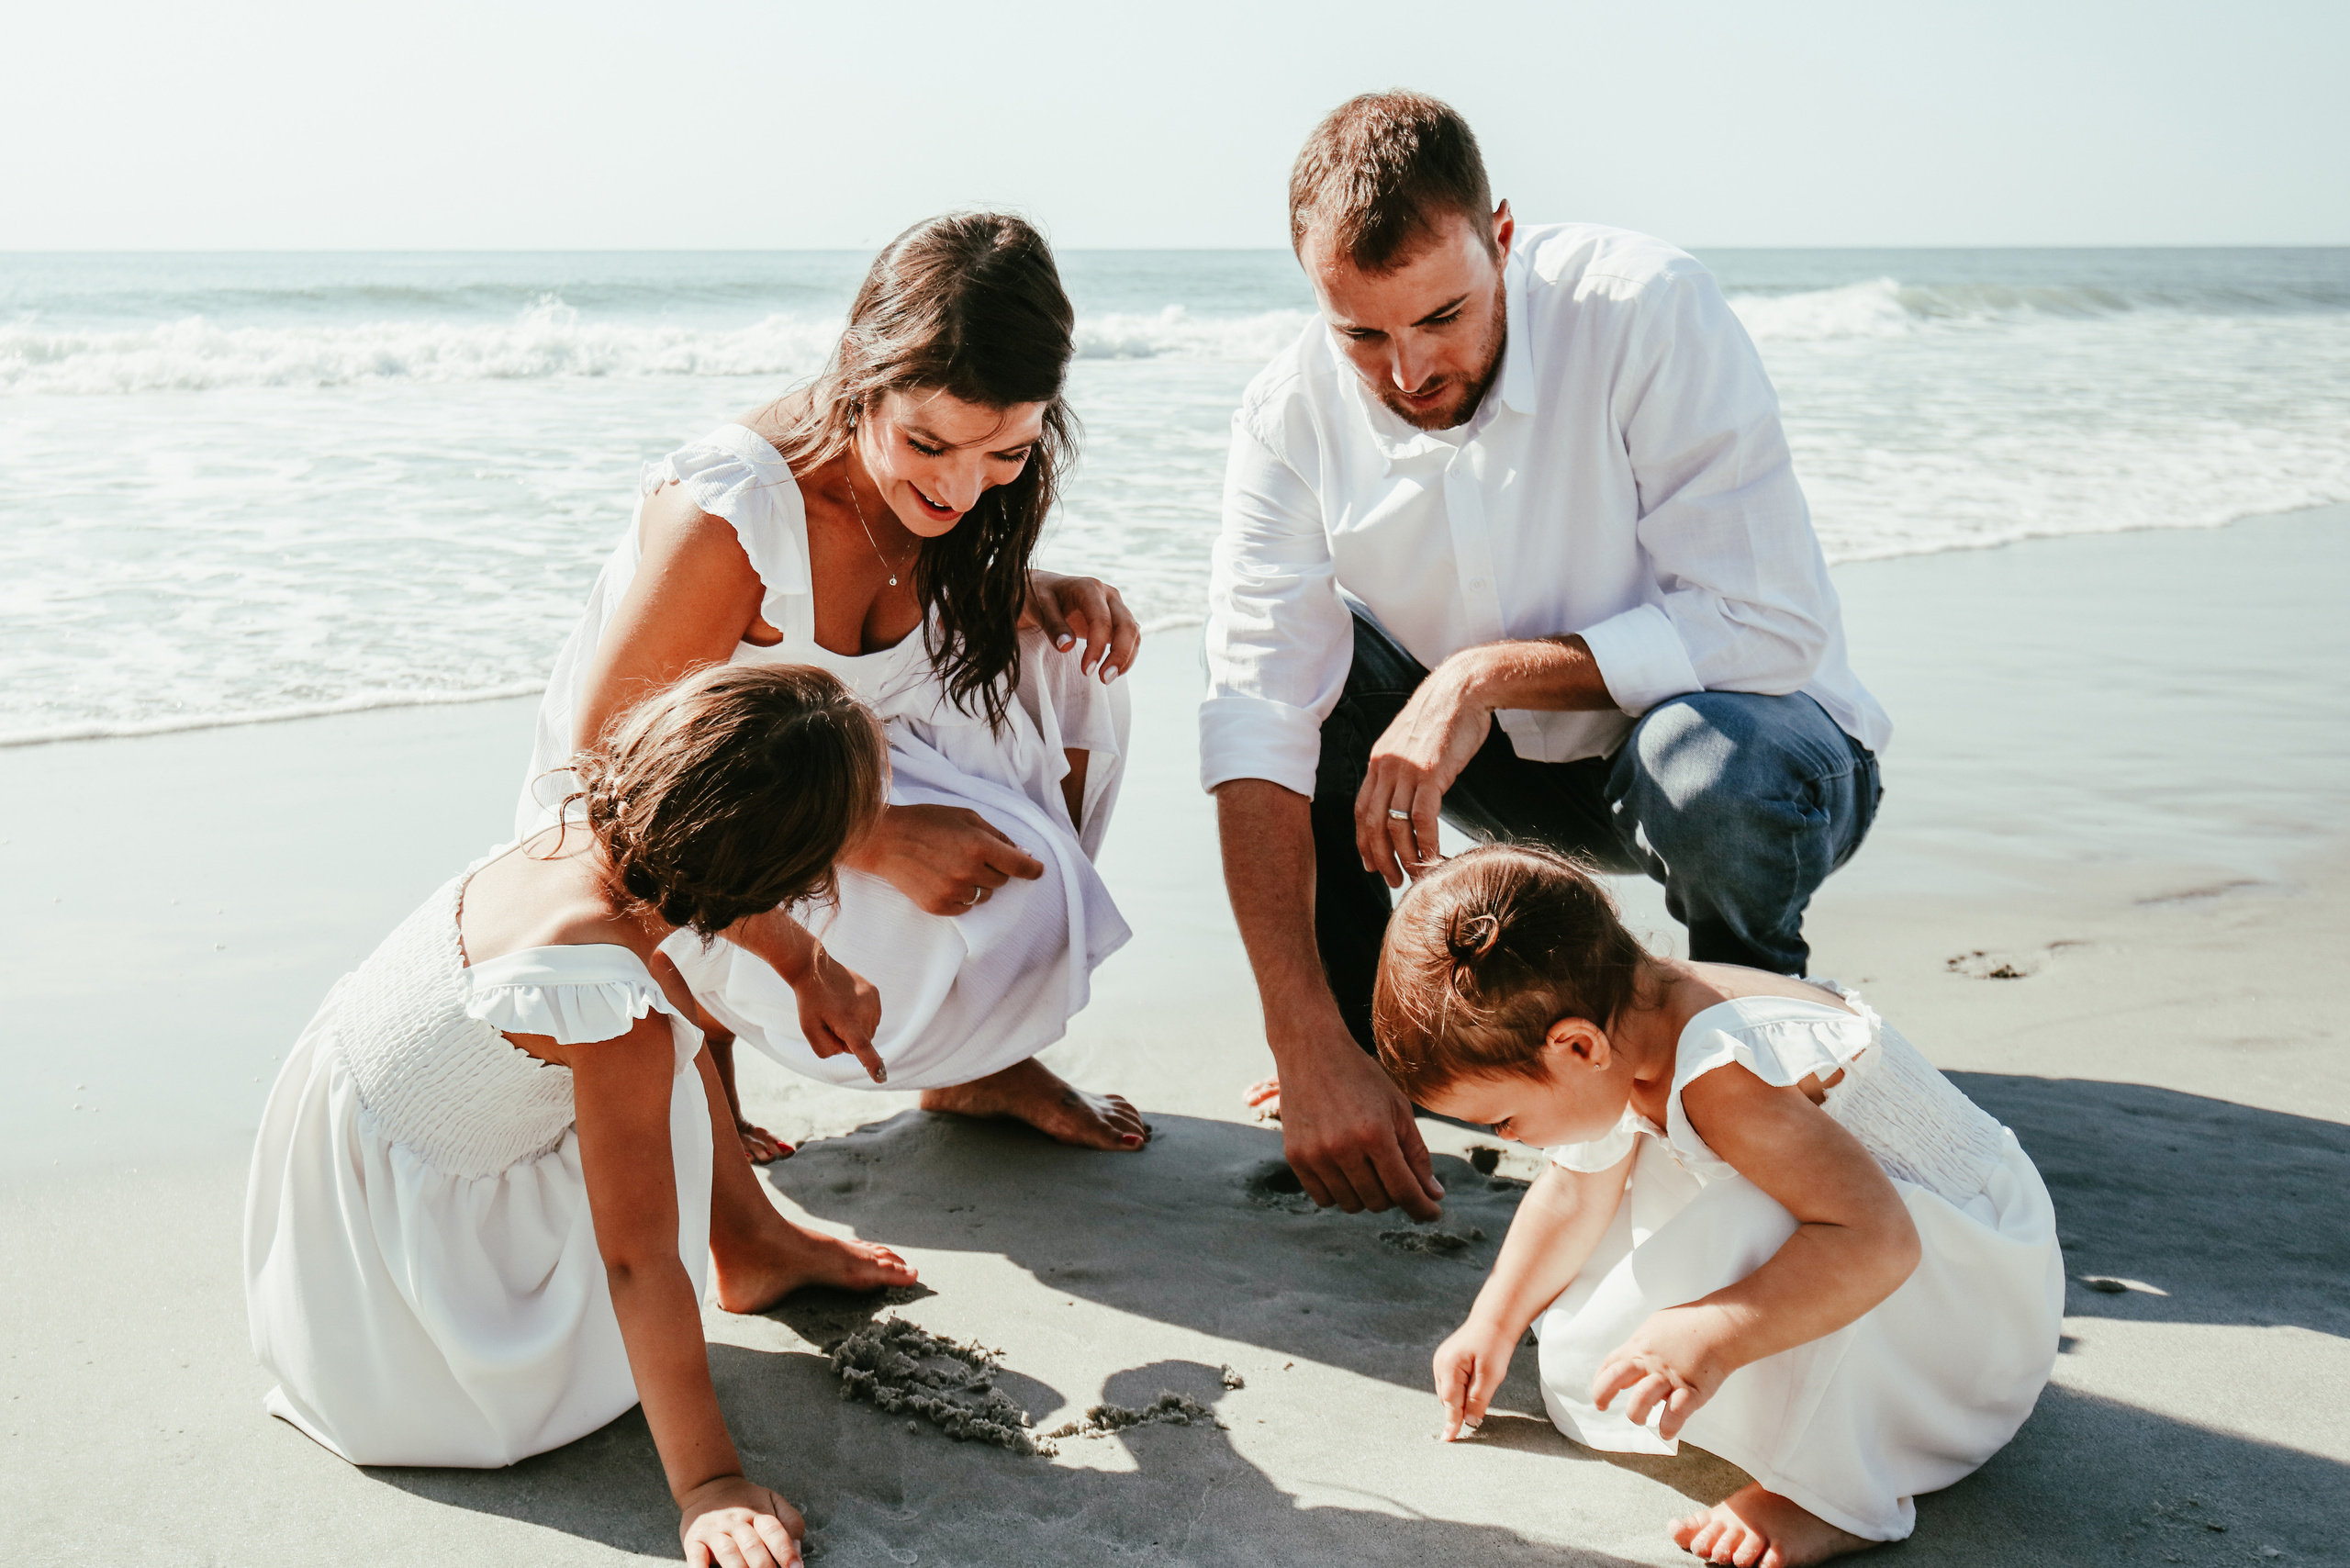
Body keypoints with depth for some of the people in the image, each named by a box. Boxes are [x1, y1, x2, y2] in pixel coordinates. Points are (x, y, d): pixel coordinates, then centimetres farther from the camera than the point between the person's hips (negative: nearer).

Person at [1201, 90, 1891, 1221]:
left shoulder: (1649, 311, -26)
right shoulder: (1290, 417, -17)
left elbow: (1769, 624, -28)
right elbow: (1256, 729, -24)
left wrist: (1490, 674, -33)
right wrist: (1308, 1053, -32)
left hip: (1742, 727, -4)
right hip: (1519, 759, 4)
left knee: (1708, 764, -37)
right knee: (1297, 661, -16)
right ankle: (1368, 1023, 2)